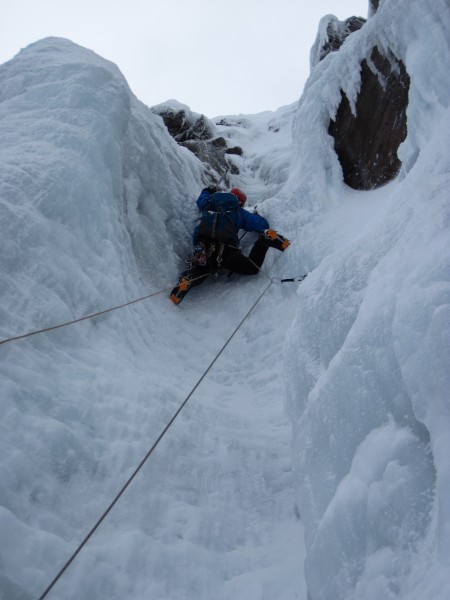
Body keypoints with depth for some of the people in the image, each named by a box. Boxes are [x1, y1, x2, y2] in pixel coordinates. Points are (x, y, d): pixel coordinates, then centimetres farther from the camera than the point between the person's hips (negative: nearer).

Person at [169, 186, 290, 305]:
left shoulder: (211, 204, 25)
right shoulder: (240, 213, 20)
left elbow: (202, 200, 49)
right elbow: (263, 224, 17)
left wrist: (208, 190, 70)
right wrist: (256, 215, 40)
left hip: (202, 249, 2)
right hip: (226, 250, -2)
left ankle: (186, 281, -29)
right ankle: (265, 240, -24)